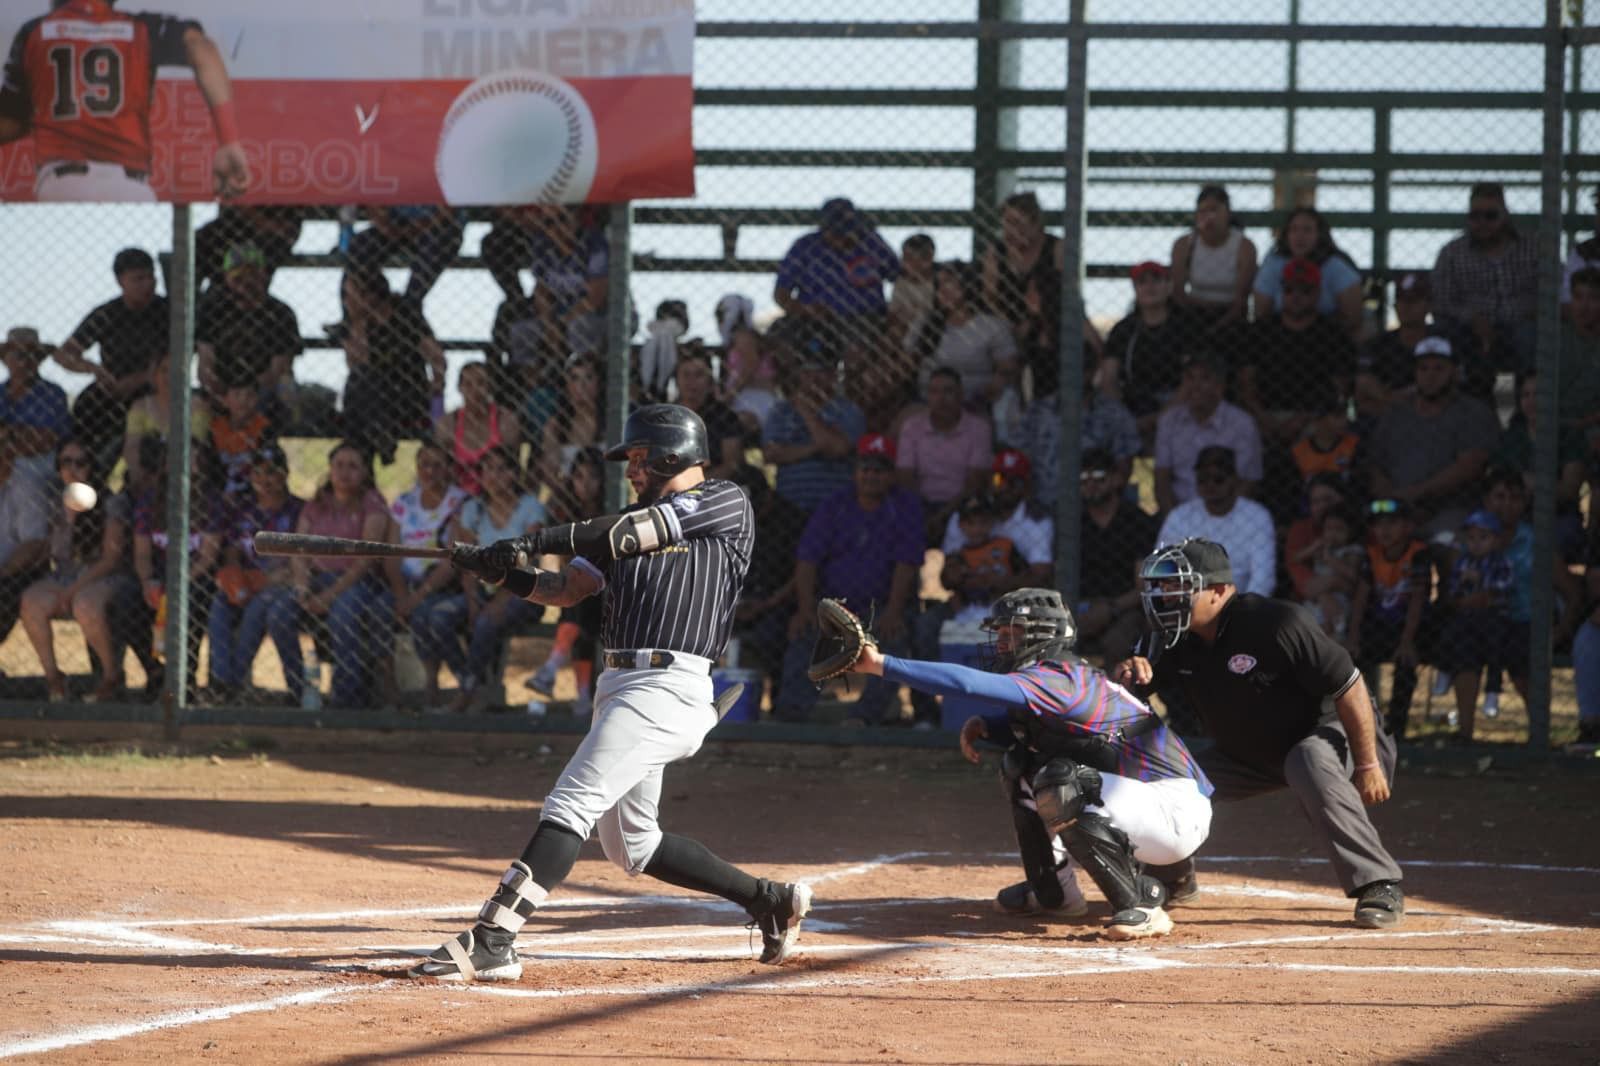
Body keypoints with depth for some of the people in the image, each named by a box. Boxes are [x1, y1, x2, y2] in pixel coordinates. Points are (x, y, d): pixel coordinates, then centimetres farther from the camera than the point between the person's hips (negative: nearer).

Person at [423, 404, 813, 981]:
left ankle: (491, 943, -25)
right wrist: (504, 572, -2)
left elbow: (634, 533, -12)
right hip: (621, 685, 10)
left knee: (569, 806, -18)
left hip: (669, 688, -10)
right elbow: (565, 588, 16)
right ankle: (771, 901, 26)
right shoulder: (632, 529, 23)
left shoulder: (724, 503, -1)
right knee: (631, 845, 15)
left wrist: (537, 540, -15)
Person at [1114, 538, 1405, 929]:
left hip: (1328, 732, -7)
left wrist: (1368, 765, -28)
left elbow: (1349, 688, -28)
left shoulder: (1277, 624, -30)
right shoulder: (1173, 641, -9)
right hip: (1248, 756, 7)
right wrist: (1129, 672, -28)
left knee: (1310, 763, -40)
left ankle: (1379, 886, -35)